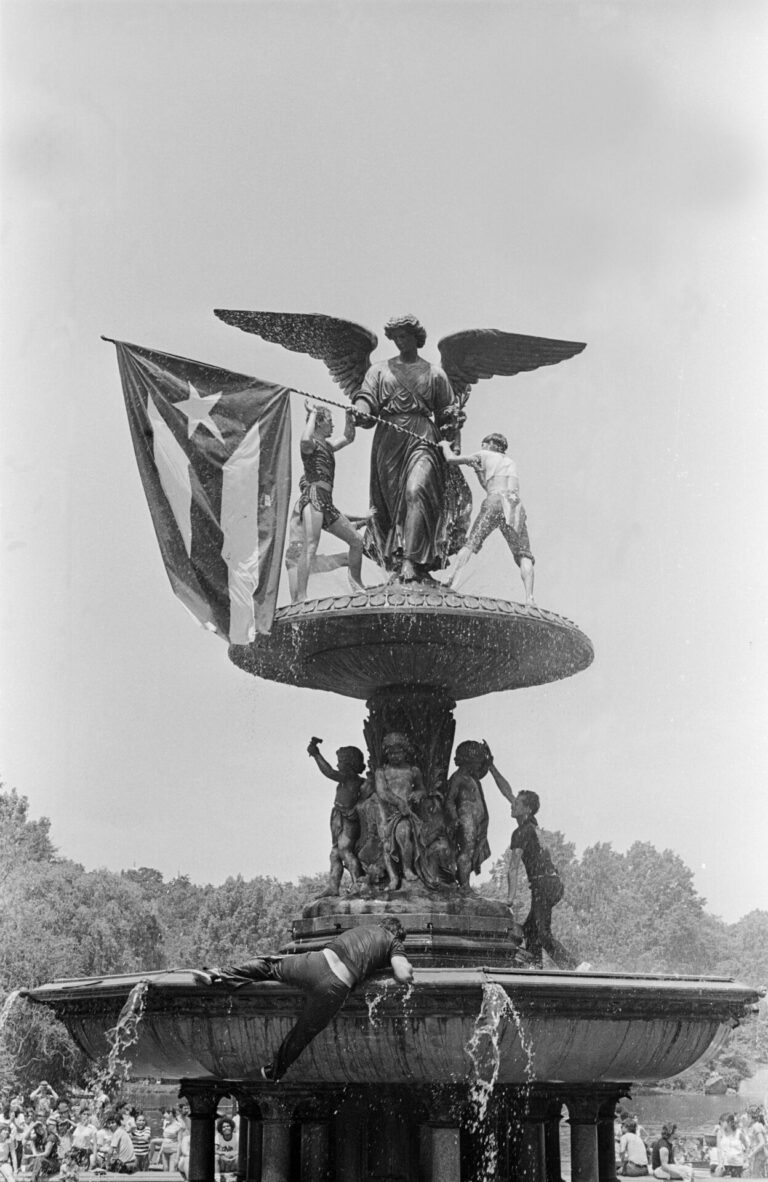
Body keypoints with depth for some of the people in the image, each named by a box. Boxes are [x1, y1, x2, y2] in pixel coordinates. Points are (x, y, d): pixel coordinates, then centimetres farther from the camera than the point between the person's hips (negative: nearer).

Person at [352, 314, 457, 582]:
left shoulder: (434, 373, 17)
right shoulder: (380, 370, 18)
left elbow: (444, 411, 20)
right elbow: (366, 396, 2)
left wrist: (452, 416, 0)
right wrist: (361, 411, -18)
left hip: (422, 438, -2)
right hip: (388, 440, 3)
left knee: (416, 492, -23)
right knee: (391, 499, -2)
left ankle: (411, 560, -32)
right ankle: (395, 559, 4)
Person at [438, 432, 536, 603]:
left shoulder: (484, 455, 24)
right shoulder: (511, 463, 36)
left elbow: (451, 459, 25)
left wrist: (445, 445, 44)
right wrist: (479, 471, 41)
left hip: (494, 503, -2)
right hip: (515, 504, 3)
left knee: (470, 544, -3)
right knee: (523, 556, -2)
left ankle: (451, 583, -22)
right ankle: (529, 598, -22)